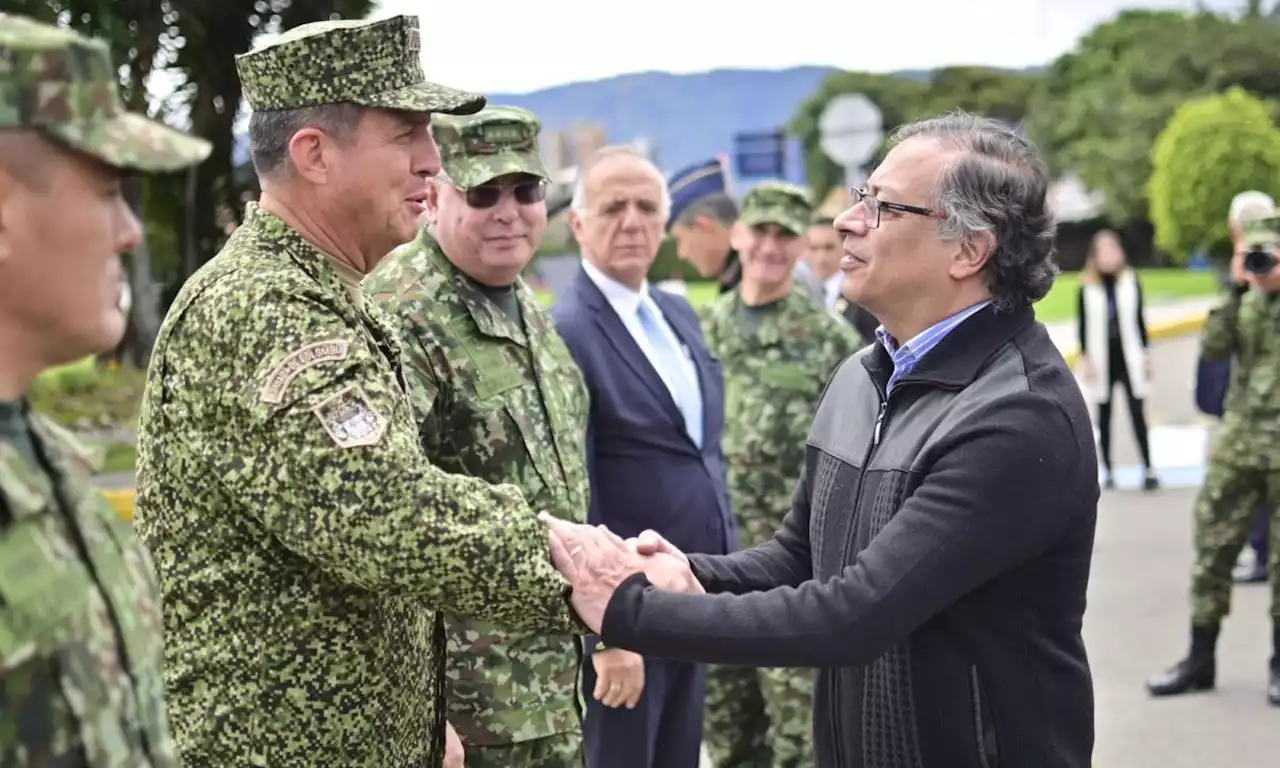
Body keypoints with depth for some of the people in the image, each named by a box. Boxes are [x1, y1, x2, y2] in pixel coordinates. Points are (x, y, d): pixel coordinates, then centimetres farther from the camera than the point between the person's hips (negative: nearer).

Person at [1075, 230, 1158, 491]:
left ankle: (1148, 469, -2)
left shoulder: (1131, 282, 2)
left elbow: (1140, 320, 6)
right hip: (1102, 359, 0)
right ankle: (1108, 471, 14)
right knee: (1104, 415, 7)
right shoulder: (1087, 288, -2)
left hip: (1129, 357, 0)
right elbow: (1082, 325, 1)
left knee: (1138, 413, -4)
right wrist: (1085, 358, -4)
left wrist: (1145, 354, 4)